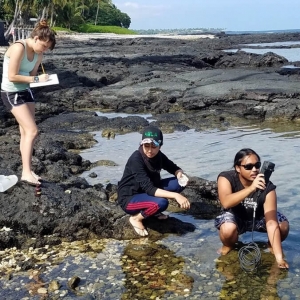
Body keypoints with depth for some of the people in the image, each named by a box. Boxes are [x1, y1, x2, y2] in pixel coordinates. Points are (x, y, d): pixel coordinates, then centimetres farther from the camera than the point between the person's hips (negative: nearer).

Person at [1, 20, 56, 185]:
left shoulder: (38, 54, 1)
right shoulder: (19, 48, -23)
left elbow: (31, 74, 8)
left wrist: (43, 79, -13)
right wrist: (36, 79, -22)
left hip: (25, 91, 8)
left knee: (26, 132, 8)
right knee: (31, 131, -14)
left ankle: (27, 170, 16)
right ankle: (26, 172, -10)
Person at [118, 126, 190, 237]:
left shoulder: (158, 156, -7)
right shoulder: (136, 158, -28)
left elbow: (175, 169, 4)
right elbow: (149, 188, -34)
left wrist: (180, 174, -21)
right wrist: (175, 195, -43)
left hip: (145, 192, 7)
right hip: (129, 199, -7)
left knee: (179, 183, -8)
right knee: (161, 203, -34)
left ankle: (153, 209, 8)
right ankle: (136, 218, -5)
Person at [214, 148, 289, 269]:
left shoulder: (267, 187, -28)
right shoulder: (226, 178, -28)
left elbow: (272, 223, -33)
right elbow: (226, 203, -47)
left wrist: (279, 257, -40)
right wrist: (251, 188, -60)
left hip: (258, 217, 2)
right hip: (235, 216, -1)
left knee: (283, 226, -27)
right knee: (228, 229, -37)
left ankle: (271, 245, 9)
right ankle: (228, 246, 1)